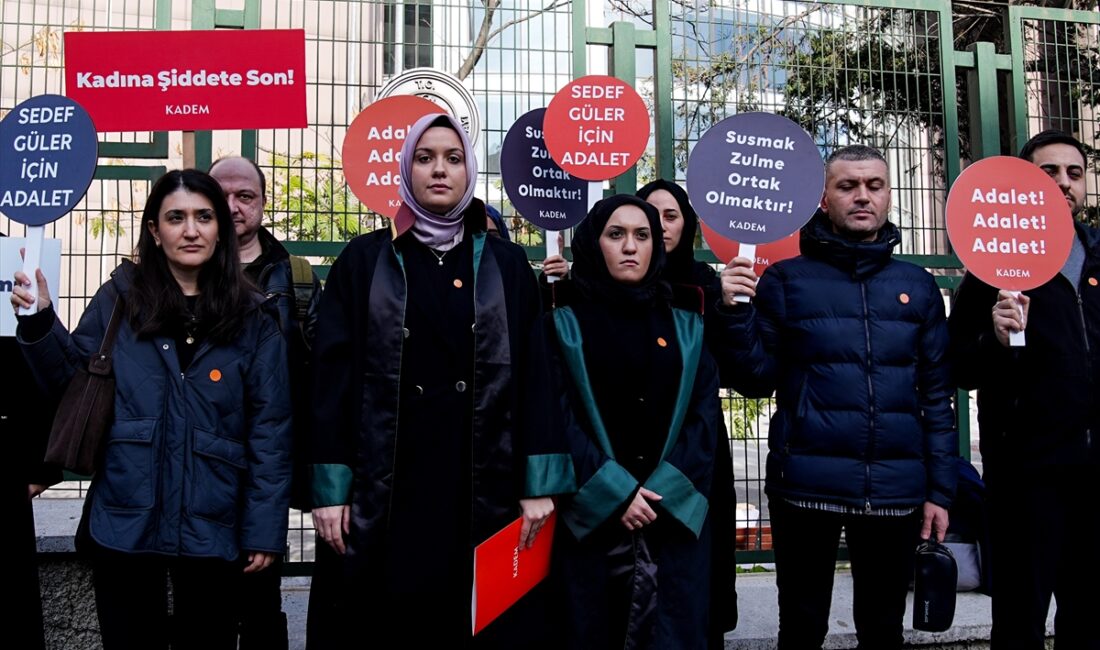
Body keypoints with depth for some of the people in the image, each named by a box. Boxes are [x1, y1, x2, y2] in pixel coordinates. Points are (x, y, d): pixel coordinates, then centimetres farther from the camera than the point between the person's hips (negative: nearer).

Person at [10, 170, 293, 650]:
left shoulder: (252, 319, -1)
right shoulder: (120, 298, 0)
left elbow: (269, 430, -3)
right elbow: (68, 383, 7)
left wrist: (265, 529, -6)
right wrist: (38, 320, -10)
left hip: (212, 527, 0)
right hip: (124, 521, 1)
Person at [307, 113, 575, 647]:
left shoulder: (507, 265, 8)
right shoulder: (364, 261, 6)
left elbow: (534, 372, 3)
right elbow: (334, 373, 1)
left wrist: (539, 482, -5)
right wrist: (330, 486, -6)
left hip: (483, 484, 1)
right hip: (384, 484, 0)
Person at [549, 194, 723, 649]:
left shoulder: (686, 326, 11)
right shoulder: (567, 323, 4)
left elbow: (706, 411, 4)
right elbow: (558, 417, -5)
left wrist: (662, 490, -9)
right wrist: (616, 493, -13)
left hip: (677, 512, 2)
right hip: (595, 514, -2)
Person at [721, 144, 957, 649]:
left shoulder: (917, 286, 8)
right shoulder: (785, 279, 2)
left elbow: (936, 394, 8)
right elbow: (759, 380, -1)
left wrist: (940, 489, 3)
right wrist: (737, 313, -16)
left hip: (896, 491, 2)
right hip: (806, 487, -2)